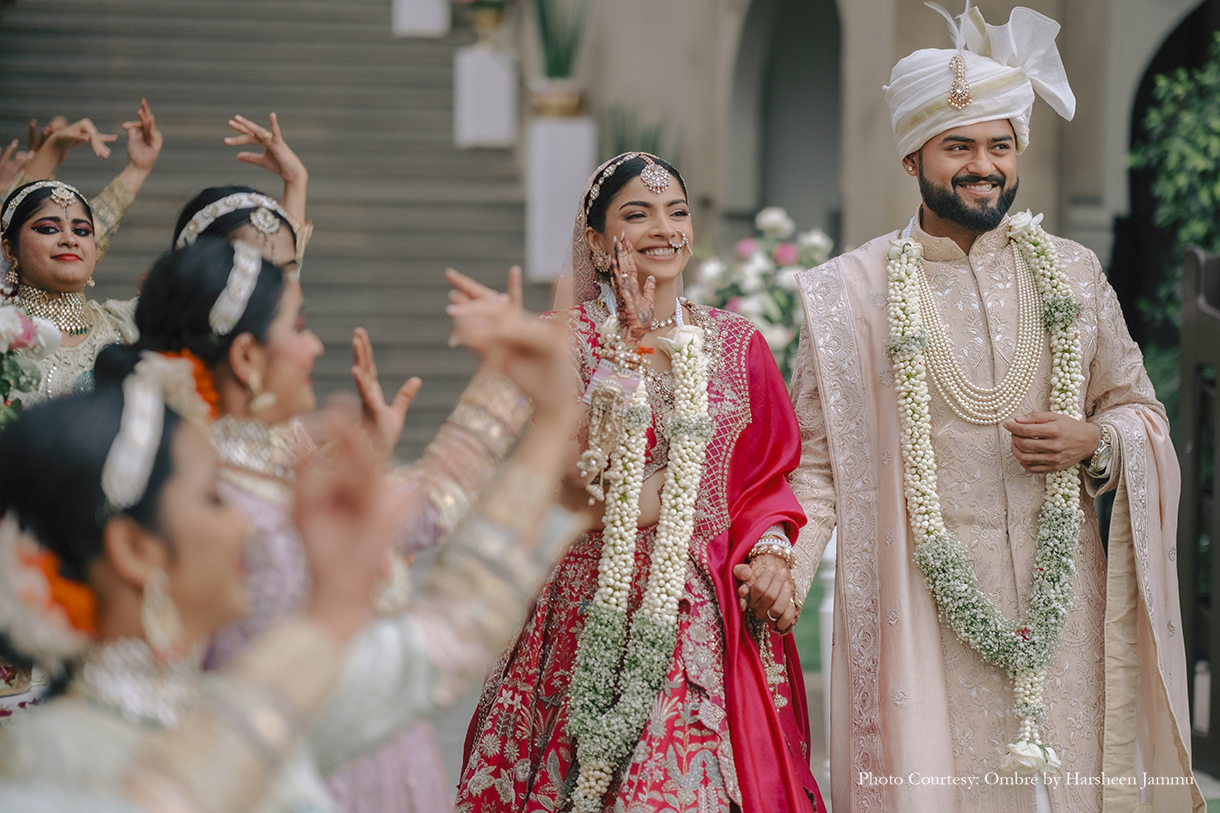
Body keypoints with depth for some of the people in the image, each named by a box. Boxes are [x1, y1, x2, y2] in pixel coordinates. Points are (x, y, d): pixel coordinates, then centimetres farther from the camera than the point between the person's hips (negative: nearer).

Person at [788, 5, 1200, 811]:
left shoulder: (1073, 274, 9)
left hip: (1059, 595, 2)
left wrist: (1094, 440, -7)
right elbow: (817, 459, 1)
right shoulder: (852, 291, 1)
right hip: (923, 609, -2)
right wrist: (778, 564, -14)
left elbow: (1143, 414, 14)